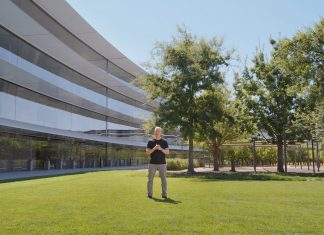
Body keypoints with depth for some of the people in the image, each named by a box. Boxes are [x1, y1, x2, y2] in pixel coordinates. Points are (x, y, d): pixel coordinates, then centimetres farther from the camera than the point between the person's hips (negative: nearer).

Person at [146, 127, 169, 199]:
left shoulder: (164, 142, 6)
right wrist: (154, 148, -17)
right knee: (150, 179, 2)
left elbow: (167, 152, -1)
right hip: (152, 164, 0)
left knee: (164, 179, 1)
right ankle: (149, 194, 10)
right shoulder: (150, 142, 7)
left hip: (162, 163, 0)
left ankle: (164, 194, 7)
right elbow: (147, 152, -1)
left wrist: (161, 149, -18)